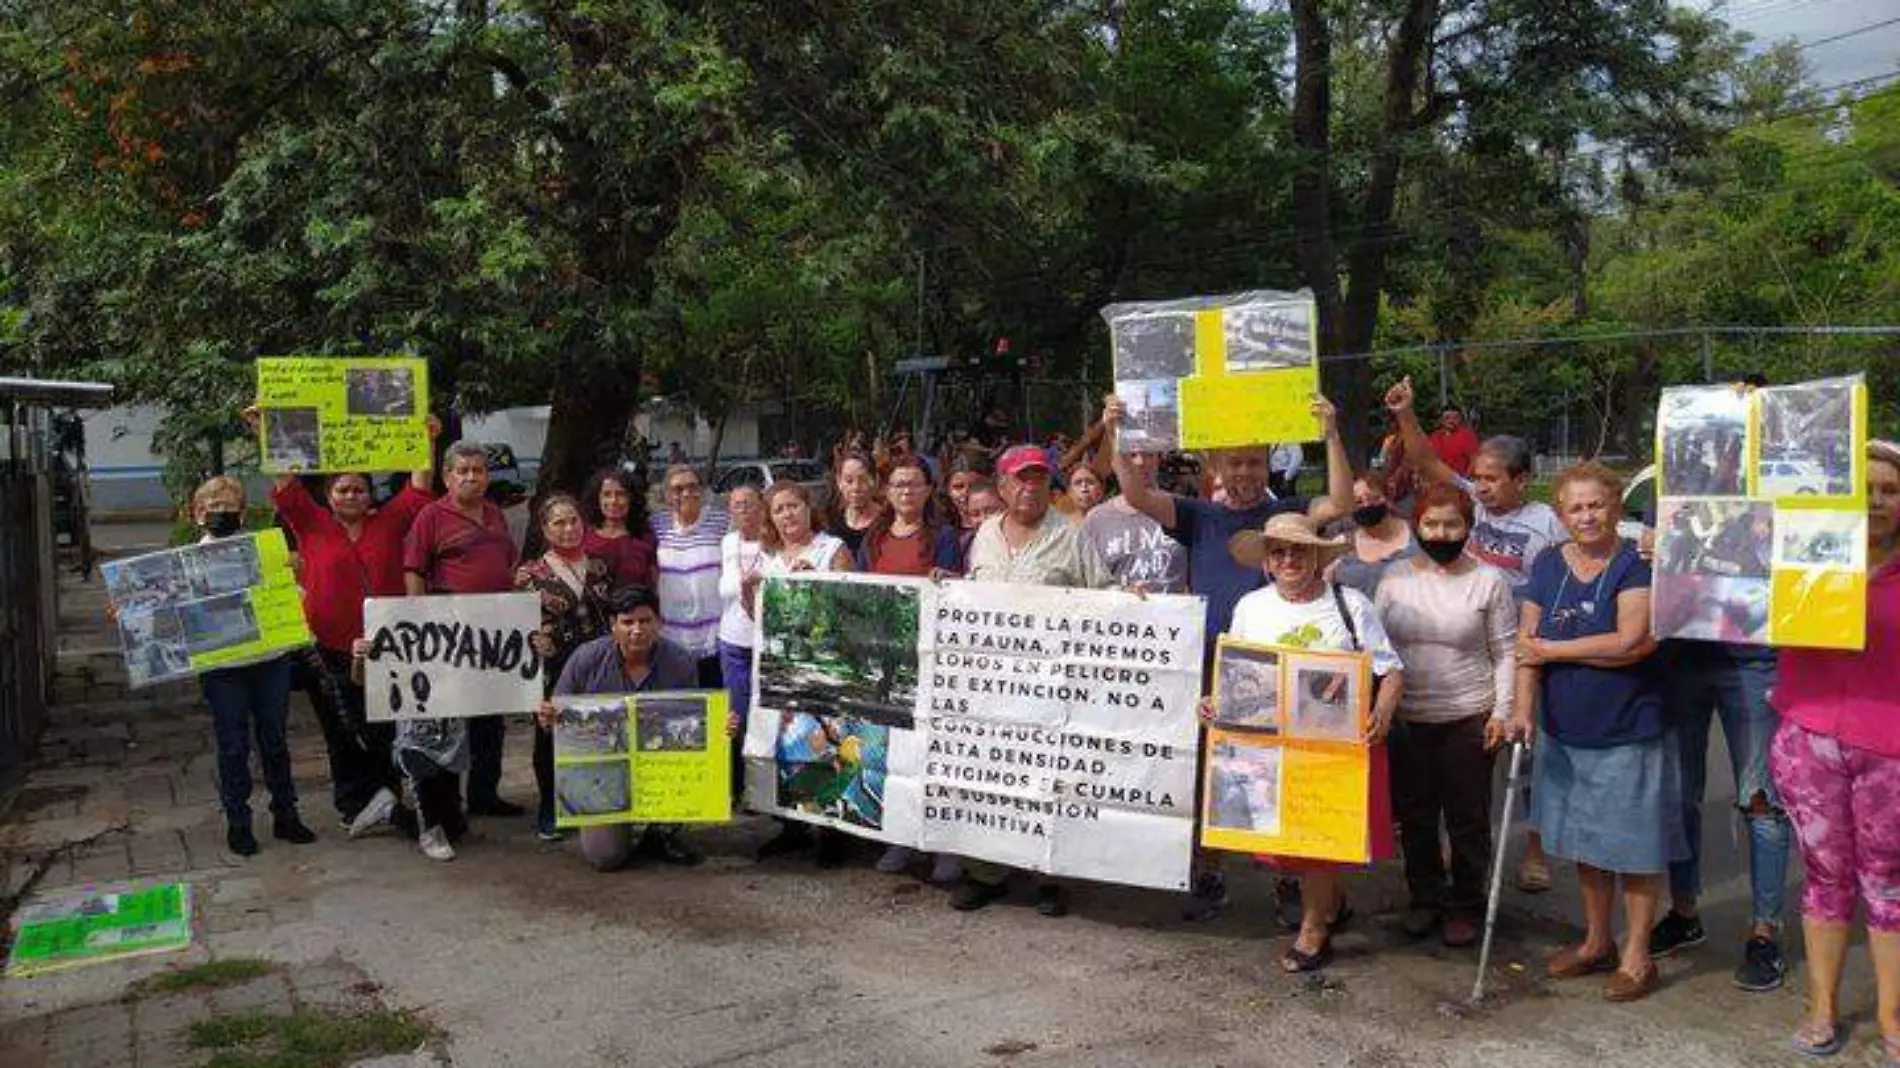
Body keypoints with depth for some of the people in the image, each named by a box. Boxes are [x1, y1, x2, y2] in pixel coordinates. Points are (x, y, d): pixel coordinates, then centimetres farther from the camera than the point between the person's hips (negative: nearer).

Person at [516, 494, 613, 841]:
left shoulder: (599, 568, 9)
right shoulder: (531, 574, -2)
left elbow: (614, 614, 15)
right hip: (552, 670, -3)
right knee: (551, 738, 5)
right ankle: (548, 812, 18)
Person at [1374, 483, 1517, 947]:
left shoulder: (1487, 581, -3)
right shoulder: (1396, 577, 4)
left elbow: (1505, 652, 0)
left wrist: (1501, 711, -6)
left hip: (1468, 717, -2)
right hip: (1407, 717, 3)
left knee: (1468, 817, 7)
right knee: (1414, 814, 12)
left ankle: (1466, 906, 23)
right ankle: (1425, 897, 29)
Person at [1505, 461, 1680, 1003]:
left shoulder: (1636, 565, -11)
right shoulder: (1548, 566, 4)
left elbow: (1630, 642, -22)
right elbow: (1528, 642, 0)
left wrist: (1553, 650, -14)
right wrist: (1524, 707, -12)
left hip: (1628, 733, -5)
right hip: (1566, 731, 5)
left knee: (1633, 845, 5)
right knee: (1585, 840, 17)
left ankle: (1636, 955, 20)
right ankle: (1597, 942, 33)